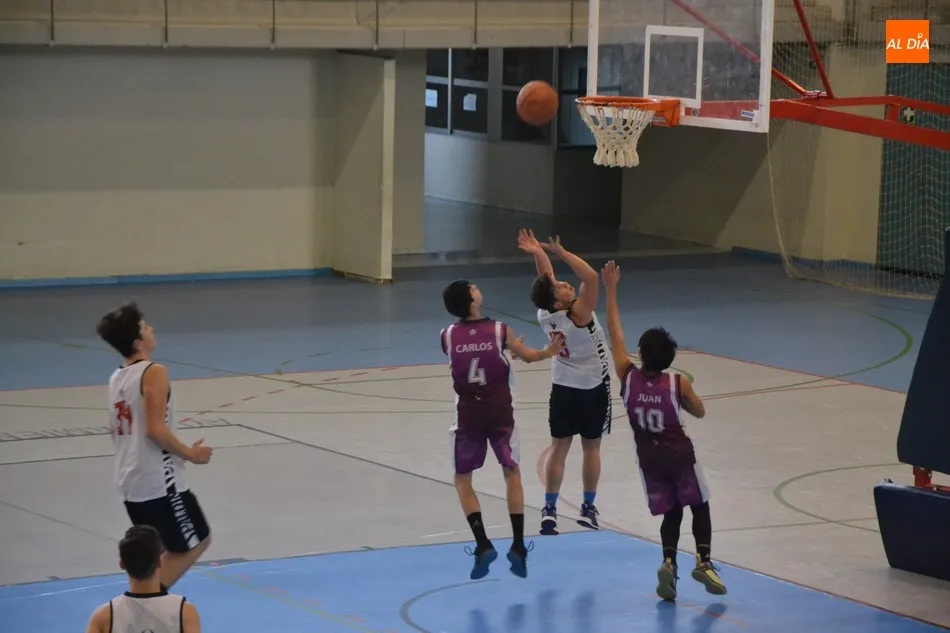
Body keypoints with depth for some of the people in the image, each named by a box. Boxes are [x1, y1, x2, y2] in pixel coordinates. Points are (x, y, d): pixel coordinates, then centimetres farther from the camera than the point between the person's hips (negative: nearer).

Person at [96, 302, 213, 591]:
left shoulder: (116, 377, 11)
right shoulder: (154, 373, -15)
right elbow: (155, 429, -22)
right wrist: (190, 453, -9)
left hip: (130, 481, 9)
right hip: (158, 481, -9)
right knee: (197, 542, 3)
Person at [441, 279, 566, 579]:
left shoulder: (447, 337, -5)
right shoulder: (499, 330, -8)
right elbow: (528, 356, 9)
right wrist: (548, 351, 31)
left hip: (468, 416, 0)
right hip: (500, 414, 0)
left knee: (462, 479, 13)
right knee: (512, 473, 16)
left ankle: (483, 545, -4)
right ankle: (518, 547, 10)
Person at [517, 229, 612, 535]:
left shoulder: (544, 313, -12)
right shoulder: (578, 314, -28)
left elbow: (546, 277, 4)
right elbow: (591, 277, -37)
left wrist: (538, 254, -7)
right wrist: (561, 253, -38)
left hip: (562, 386, 5)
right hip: (593, 387, -5)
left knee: (559, 447, 8)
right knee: (591, 448, 10)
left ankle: (549, 510, 1)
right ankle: (588, 509, 17)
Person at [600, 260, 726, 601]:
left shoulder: (627, 377, -14)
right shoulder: (677, 383, -17)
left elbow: (615, 332, -7)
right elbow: (699, 411, -1)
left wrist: (610, 290, -3)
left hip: (650, 458, 2)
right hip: (680, 454, -2)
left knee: (671, 513, 14)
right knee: (699, 505, 15)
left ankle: (669, 562, -9)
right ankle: (703, 560, -3)